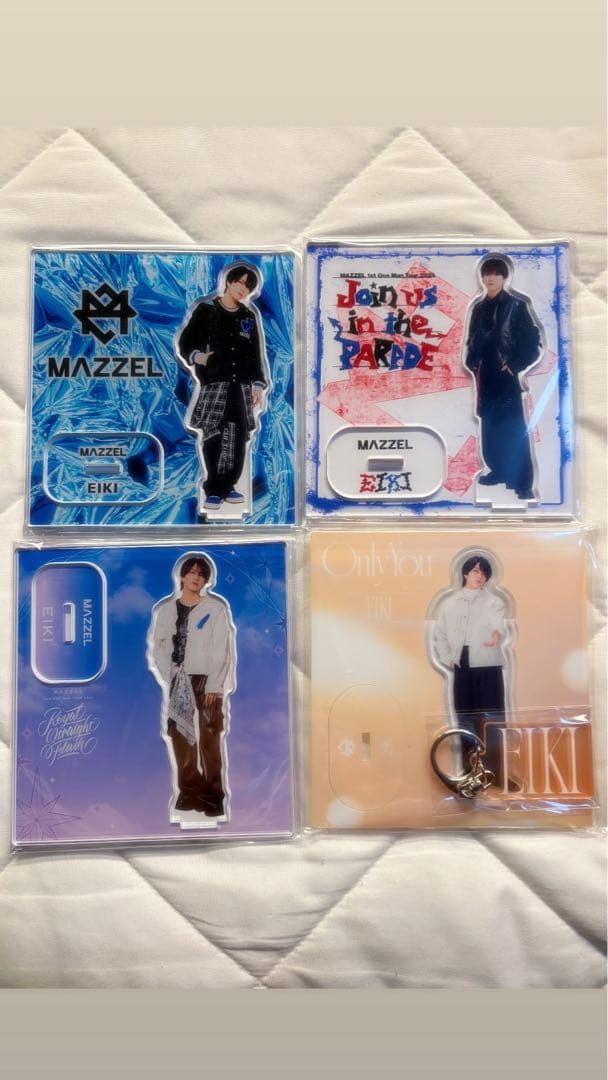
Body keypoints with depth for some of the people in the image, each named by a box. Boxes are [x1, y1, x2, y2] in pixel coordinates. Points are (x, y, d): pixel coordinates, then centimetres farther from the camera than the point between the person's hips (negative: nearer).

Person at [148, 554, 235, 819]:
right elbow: (158, 648, 6)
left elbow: (222, 650, -6)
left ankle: (214, 796, 2)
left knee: (210, 740, -5)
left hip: (208, 680, -3)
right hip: (177, 683, 3)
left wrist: (213, 686, -12)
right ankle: (190, 792, 16)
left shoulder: (217, 608, -3)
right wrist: (169, 680, -5)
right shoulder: (165, 608, 6)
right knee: (181, 737, 6)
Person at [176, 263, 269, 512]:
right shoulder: (205, 309, 3)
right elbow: (184, 342, 5)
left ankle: (227, 486, 13)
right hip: (213, 383, -3)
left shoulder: (250, 316, 14)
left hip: (241, 385, 4)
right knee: (212, 435, -7)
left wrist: (258, 384, 7)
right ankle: (213, 490, 2)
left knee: (237, 436, 0)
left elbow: (257, 354, 15)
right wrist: (196, 356, -14)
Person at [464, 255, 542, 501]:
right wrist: (470, 361, 6)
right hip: (485, 374, 6)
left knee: (514, 428, -7)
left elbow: (533, 342, -8)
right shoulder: (478, 306, 8)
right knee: (489, 424, 12)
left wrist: (515, 365, -13)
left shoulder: (517, 306, -7)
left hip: (506, 374, -5)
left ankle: (523, 483, -5)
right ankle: (498, 470, 27)